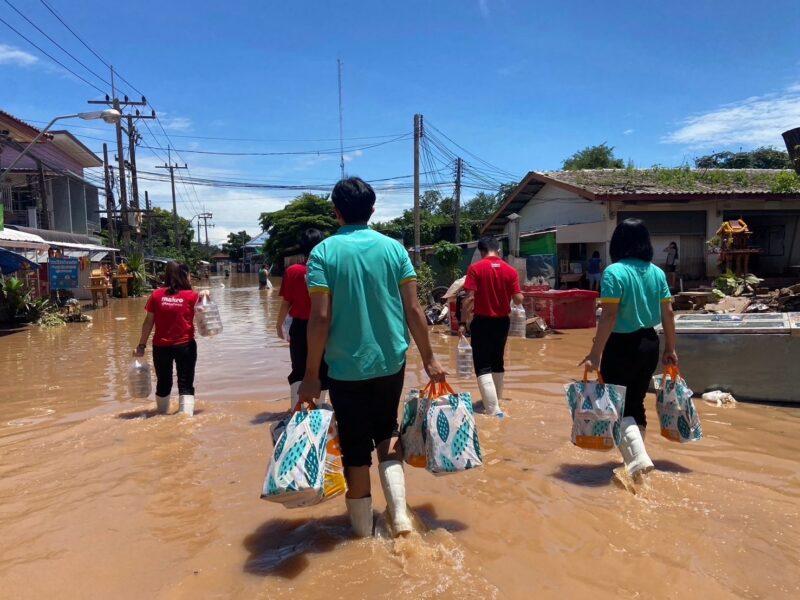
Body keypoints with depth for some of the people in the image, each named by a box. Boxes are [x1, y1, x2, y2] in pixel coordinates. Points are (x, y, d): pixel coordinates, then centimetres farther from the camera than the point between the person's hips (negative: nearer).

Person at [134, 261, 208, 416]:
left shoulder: (156, 294, -2)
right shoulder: (192, 295, -8)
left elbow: (148, 322, -2)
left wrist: (141, 345, 4)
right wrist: (204, 295, 7)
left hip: (161, 346, 3)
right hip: (185, 345, -3)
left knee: (163, 383, 20)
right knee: (186, 385, 5)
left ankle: (162, 414, 36)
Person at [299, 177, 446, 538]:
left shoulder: (324, 252, -7)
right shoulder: (394, 248, 0)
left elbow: (320, 317, -13)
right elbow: (413, 310, -3)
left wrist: (311, 374, -7)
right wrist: (429, 359, 6)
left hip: (347, 367, -2)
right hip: (391, 362, 3)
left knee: (355, 450, 11)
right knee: (386, 434, 24)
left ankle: (363, 532, 24)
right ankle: (399, 515, 14)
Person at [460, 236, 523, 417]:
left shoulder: (475, 268, -10)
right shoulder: (510, 270, -1)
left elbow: (470, 298, -16)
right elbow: (518, 300, -3)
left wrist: (463, 322, -8)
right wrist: (521, 295, 19)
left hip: (482, 321, -4)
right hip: (502, 321, 4)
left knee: (483, 367, -2)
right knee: (497, 362, 20)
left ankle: (494, 410, -13)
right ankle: (496, 401, 33)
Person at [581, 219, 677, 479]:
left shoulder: (614, 272, -14)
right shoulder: (657, 272, 4)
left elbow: (609, 316, -20)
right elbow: (668, 313, 6)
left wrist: (595, 354, -18)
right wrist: (670, 349, 16)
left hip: (622, 346, -6)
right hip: (649, 344, 6)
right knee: (636, 403, 19)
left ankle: (638, 458, -6)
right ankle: (634, 457, 30)